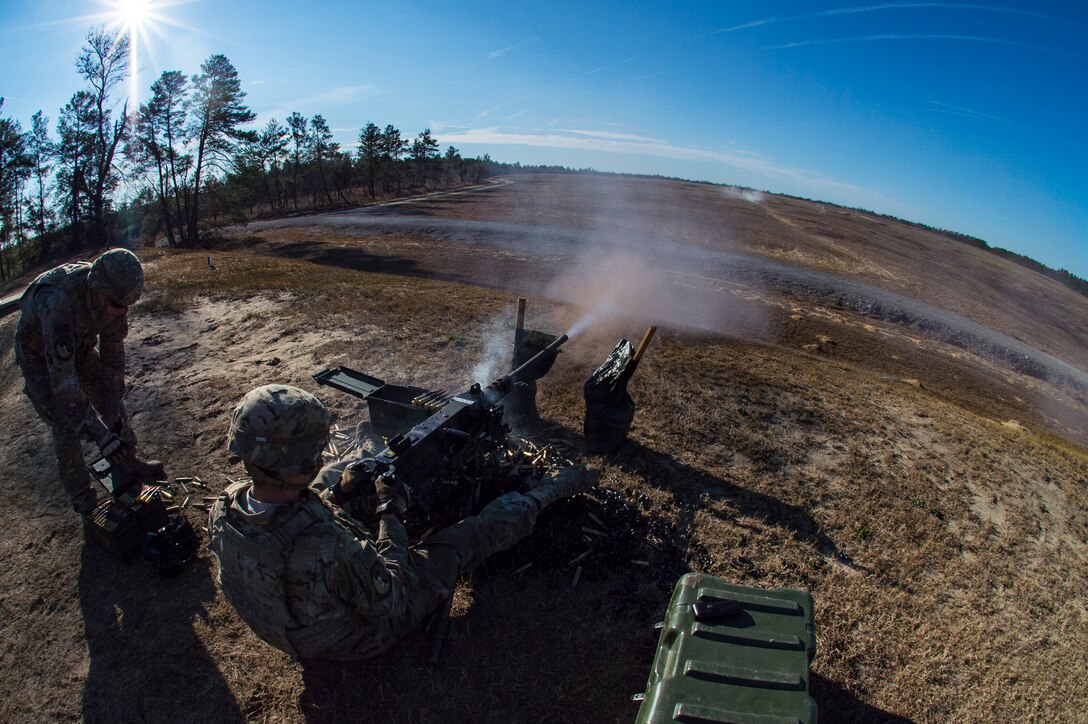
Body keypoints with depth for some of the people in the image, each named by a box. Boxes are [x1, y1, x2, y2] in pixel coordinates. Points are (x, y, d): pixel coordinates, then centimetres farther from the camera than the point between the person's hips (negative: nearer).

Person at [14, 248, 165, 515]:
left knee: (113, 402, 6)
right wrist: (99, 434, -44)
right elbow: (63, 379, -44)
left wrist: (114, 411, -16)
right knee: (66, 427, -7)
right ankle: (83, 502, 8)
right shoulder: (58, 303, -45)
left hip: (79, 347, 5)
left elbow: (113, 350, -15)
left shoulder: (112, 295, -27)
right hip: (40, 356, -5)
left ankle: (130, 463, 27)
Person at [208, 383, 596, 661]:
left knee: (328, 479, 20)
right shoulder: (326, 548, -45)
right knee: (482, 529, 0)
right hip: (362, 633, -6)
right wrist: (392, 514, -21)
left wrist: (336, 489, -8)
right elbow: (389, 598, -28)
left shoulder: (223, 512, -22)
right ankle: (547, 492, 24)